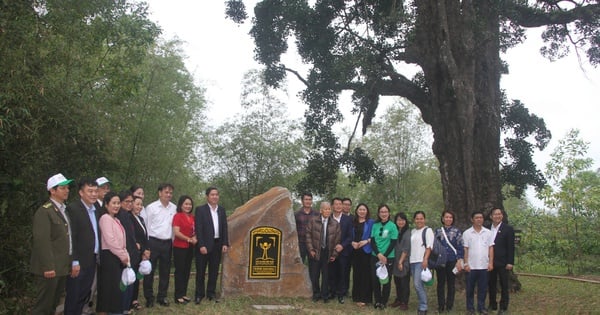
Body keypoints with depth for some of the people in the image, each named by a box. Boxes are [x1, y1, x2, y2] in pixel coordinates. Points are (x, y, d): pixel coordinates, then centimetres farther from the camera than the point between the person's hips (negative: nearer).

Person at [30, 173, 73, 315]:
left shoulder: (64, 210, 14)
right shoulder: (44, 211, -12)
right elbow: (42, 241, -18)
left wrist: (68, 264, 13)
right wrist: (48, 267, -21)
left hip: (62, 267, 8)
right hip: (50, 269, -8)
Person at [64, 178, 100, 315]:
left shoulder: (96, 210, 11)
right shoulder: (73, 208, -12)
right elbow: (71, 237, -17)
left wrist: (97, 256, 8)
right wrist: (74, 262, -19)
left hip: (92, 260, 7)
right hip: (79, 262, -7)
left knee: (85, 296, 15)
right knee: (73, 296, 4)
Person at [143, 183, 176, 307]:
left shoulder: (174, 208, 4)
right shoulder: (151, 207, -6)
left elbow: (175, 226, 9)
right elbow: (146, 226, -3)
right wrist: (146, 245, -5)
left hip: (167, 243, 4)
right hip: (153, 242, -3)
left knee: (165, 271, 11)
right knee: (150, 271, 4)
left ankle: (162, 297, 23)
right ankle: (149, 297, 16)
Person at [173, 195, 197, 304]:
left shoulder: (192, 217, 9)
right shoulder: (177, 216, -10)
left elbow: (195, 230, 20)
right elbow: (176, 232, -18)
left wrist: (195, 238, -1)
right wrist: (189, 239, -14)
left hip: (190, 247, 7)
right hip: (179, 247, -7)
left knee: (187, 271, 11)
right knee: (179, 271, -1)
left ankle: (183, 294, 21)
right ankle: (178, 296, 6)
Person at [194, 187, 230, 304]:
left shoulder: (222, 210, 9)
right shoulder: (200, 210, -5)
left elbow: (225, 228, 9)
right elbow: (198, 229, -11)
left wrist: (225, 244, 1)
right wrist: (201, 245, -17)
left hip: (217, 244, 4)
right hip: (204, 244, -4)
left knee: (214, 271, 11)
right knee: (200, 271, 5)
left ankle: (211, 293, 22)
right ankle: (199, 294, 15)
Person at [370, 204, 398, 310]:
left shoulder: (392, 226, -4)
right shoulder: (375, 225, 4)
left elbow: (393, 243, -7)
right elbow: (372, 241, 1)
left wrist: (385, 256, -14)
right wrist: (378, 254, -13)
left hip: (388, 257, -3)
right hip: (375, 256, 3)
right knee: (375, 279, 4)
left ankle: (384, 302, 19)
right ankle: (377, 301, 19)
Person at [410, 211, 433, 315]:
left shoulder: (428, 230, -1)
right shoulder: (412, 231, 17)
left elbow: (429, 247, -9)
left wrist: (425, 259, -18)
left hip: (421, 261, -6)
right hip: (412, 261, 6)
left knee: (418, 284, -13)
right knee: (416, 285, 8)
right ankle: (422, 304, 18)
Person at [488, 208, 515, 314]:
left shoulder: (508, 229, -4)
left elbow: (511, 247, -7)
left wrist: (510, 262, -12)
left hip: (502, 262, -4)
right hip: (490, 262, 4)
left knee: (504, 286, 4)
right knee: (491, 285, 11)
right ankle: (492, 305, 21)